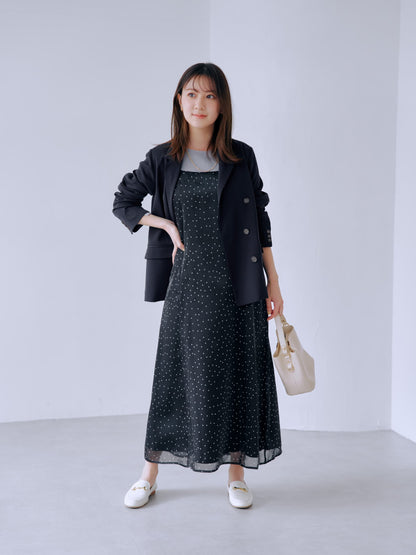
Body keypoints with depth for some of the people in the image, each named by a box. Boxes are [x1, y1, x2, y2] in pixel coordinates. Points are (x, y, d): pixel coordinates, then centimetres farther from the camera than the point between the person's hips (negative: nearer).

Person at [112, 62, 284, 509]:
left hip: (238, 283, 0)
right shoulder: (163, 159, 3)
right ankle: (150, 475, 18)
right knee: (176, 371, 5)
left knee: (238, 372, 4)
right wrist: (168, 225, -1)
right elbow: (122, 202, 13)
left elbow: (260, 223, 6)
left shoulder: (241, 157, 3)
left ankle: (236, 474, 18)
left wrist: (273, 283, 3)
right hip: (187, 282, 0)